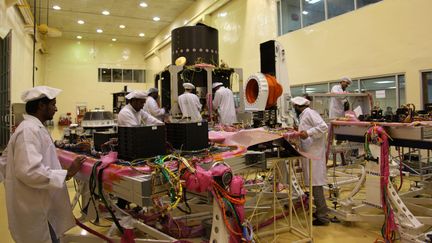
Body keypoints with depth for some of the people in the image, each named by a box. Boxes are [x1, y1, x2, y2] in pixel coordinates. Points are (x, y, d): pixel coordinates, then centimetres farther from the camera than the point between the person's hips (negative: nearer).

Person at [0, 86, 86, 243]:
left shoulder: (32, 127, 11)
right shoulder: (29, 130, -22)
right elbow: (30, 171, -32)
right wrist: (67, 173, -25)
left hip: (36, 206, 10)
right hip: (35, 212, -10)